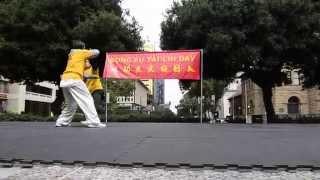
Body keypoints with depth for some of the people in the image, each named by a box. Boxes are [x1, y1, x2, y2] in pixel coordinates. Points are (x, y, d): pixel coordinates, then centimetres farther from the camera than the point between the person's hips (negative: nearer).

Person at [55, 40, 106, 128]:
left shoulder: (71, 54, 27)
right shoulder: (82, 52, 8)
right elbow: (96, 52, 13)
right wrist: (89, 52, 30)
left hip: (64, 80, 8)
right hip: (74, 80, -8)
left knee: (70, 103, 20)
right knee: (87, 99, -8)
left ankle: (61, 121, 23)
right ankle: (93, 122, -18)